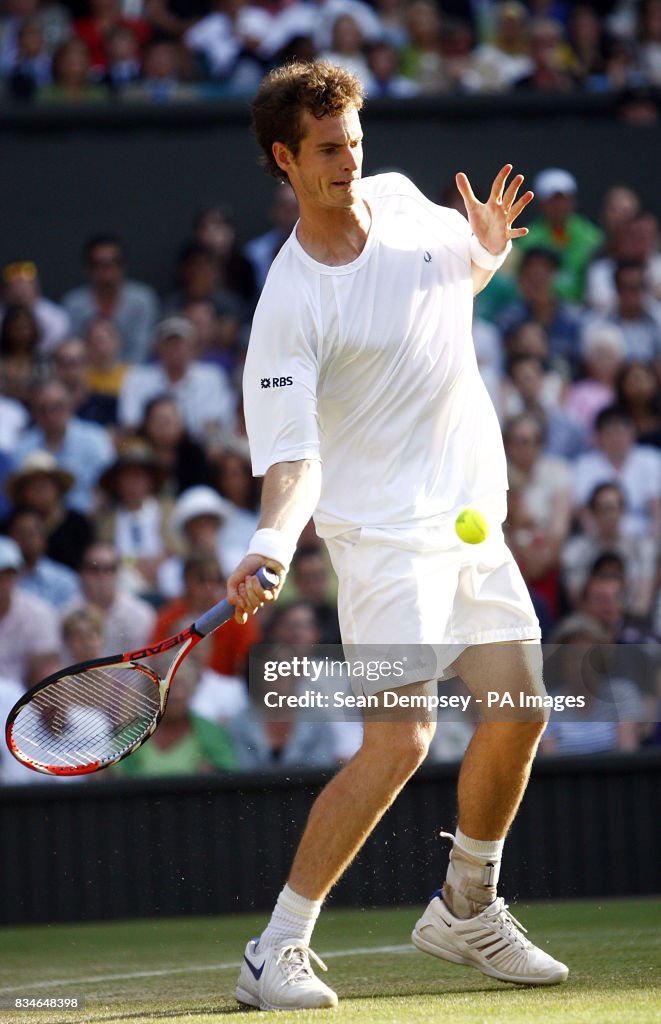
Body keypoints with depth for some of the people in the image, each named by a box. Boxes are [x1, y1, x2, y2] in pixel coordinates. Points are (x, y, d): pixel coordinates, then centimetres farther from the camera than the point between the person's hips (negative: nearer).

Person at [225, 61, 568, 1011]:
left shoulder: (402, 199, 2)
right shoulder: (290, 307, -18)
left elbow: (459, 274, 23)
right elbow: (291, 455, -23)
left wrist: (490, 249, 0)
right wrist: (274, 539, -42)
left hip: (473, 515, 7)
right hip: (384, 531, -7)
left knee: (517, 717, 7)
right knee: (399, 741, -18)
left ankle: (466, 911, 29)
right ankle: (276, 952, -11)